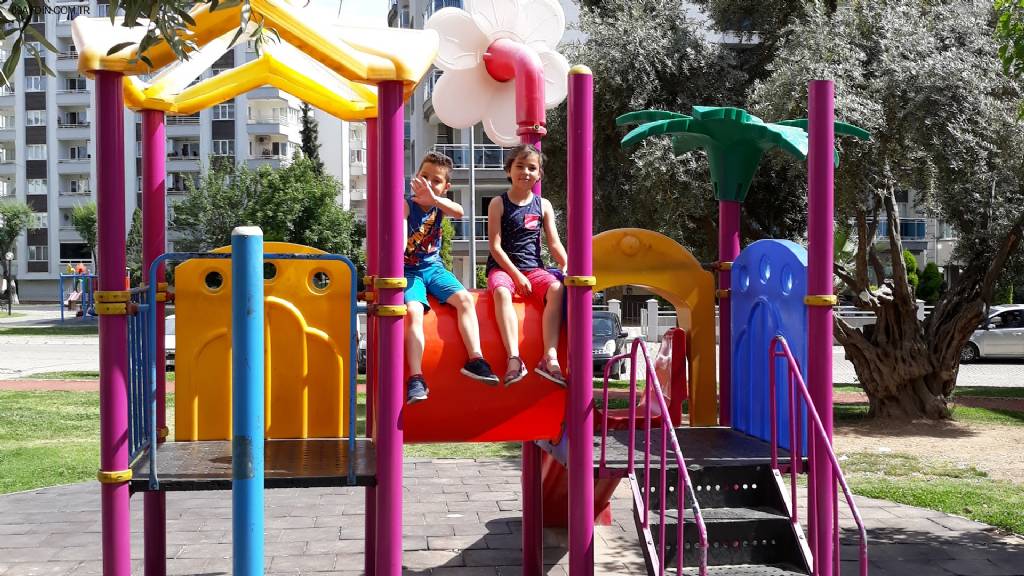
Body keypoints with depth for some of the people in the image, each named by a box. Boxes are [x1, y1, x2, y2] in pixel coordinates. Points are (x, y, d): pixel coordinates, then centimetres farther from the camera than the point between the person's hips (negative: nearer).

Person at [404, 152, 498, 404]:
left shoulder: (440, 204, 4)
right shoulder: (406, 204, -8)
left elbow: (459, 212, -20)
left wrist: (434, 199, -36)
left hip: (434, 267, 5)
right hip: (409, 270, -4)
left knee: (465, 299, -19)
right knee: (414, 311, -28)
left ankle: (475, 359, -18)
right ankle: (416, 379, -34)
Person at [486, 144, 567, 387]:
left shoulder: (543, 205, 11)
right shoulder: (498, 203, 1)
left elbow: (554, 244, 7)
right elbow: (495, 246, -5)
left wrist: (567, 267, -11)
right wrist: (517, 275, -14)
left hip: (533, 268, 3)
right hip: (503, 267, -3)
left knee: (556, 289, -28)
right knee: (501, 292, -36)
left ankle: (550, 357, -34)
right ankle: (514, 358, -44)